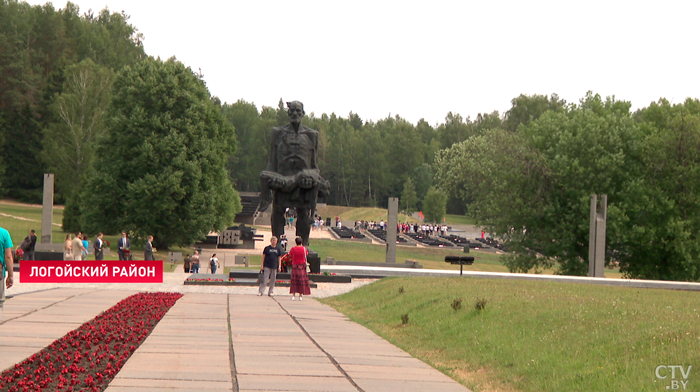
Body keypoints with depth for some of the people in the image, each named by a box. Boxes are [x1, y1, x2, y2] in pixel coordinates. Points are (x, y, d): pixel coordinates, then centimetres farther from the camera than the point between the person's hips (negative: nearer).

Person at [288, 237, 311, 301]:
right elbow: (306, 254, 12)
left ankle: (293, 295, 3)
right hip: (302, 266, 0)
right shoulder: (304, 248, -7)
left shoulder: (293, 249, -7)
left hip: (294, 266, 0)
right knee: (301, 280, 6)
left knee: (294, 281, 7)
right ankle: (300, 296, 6)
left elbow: (290, 254, 11)